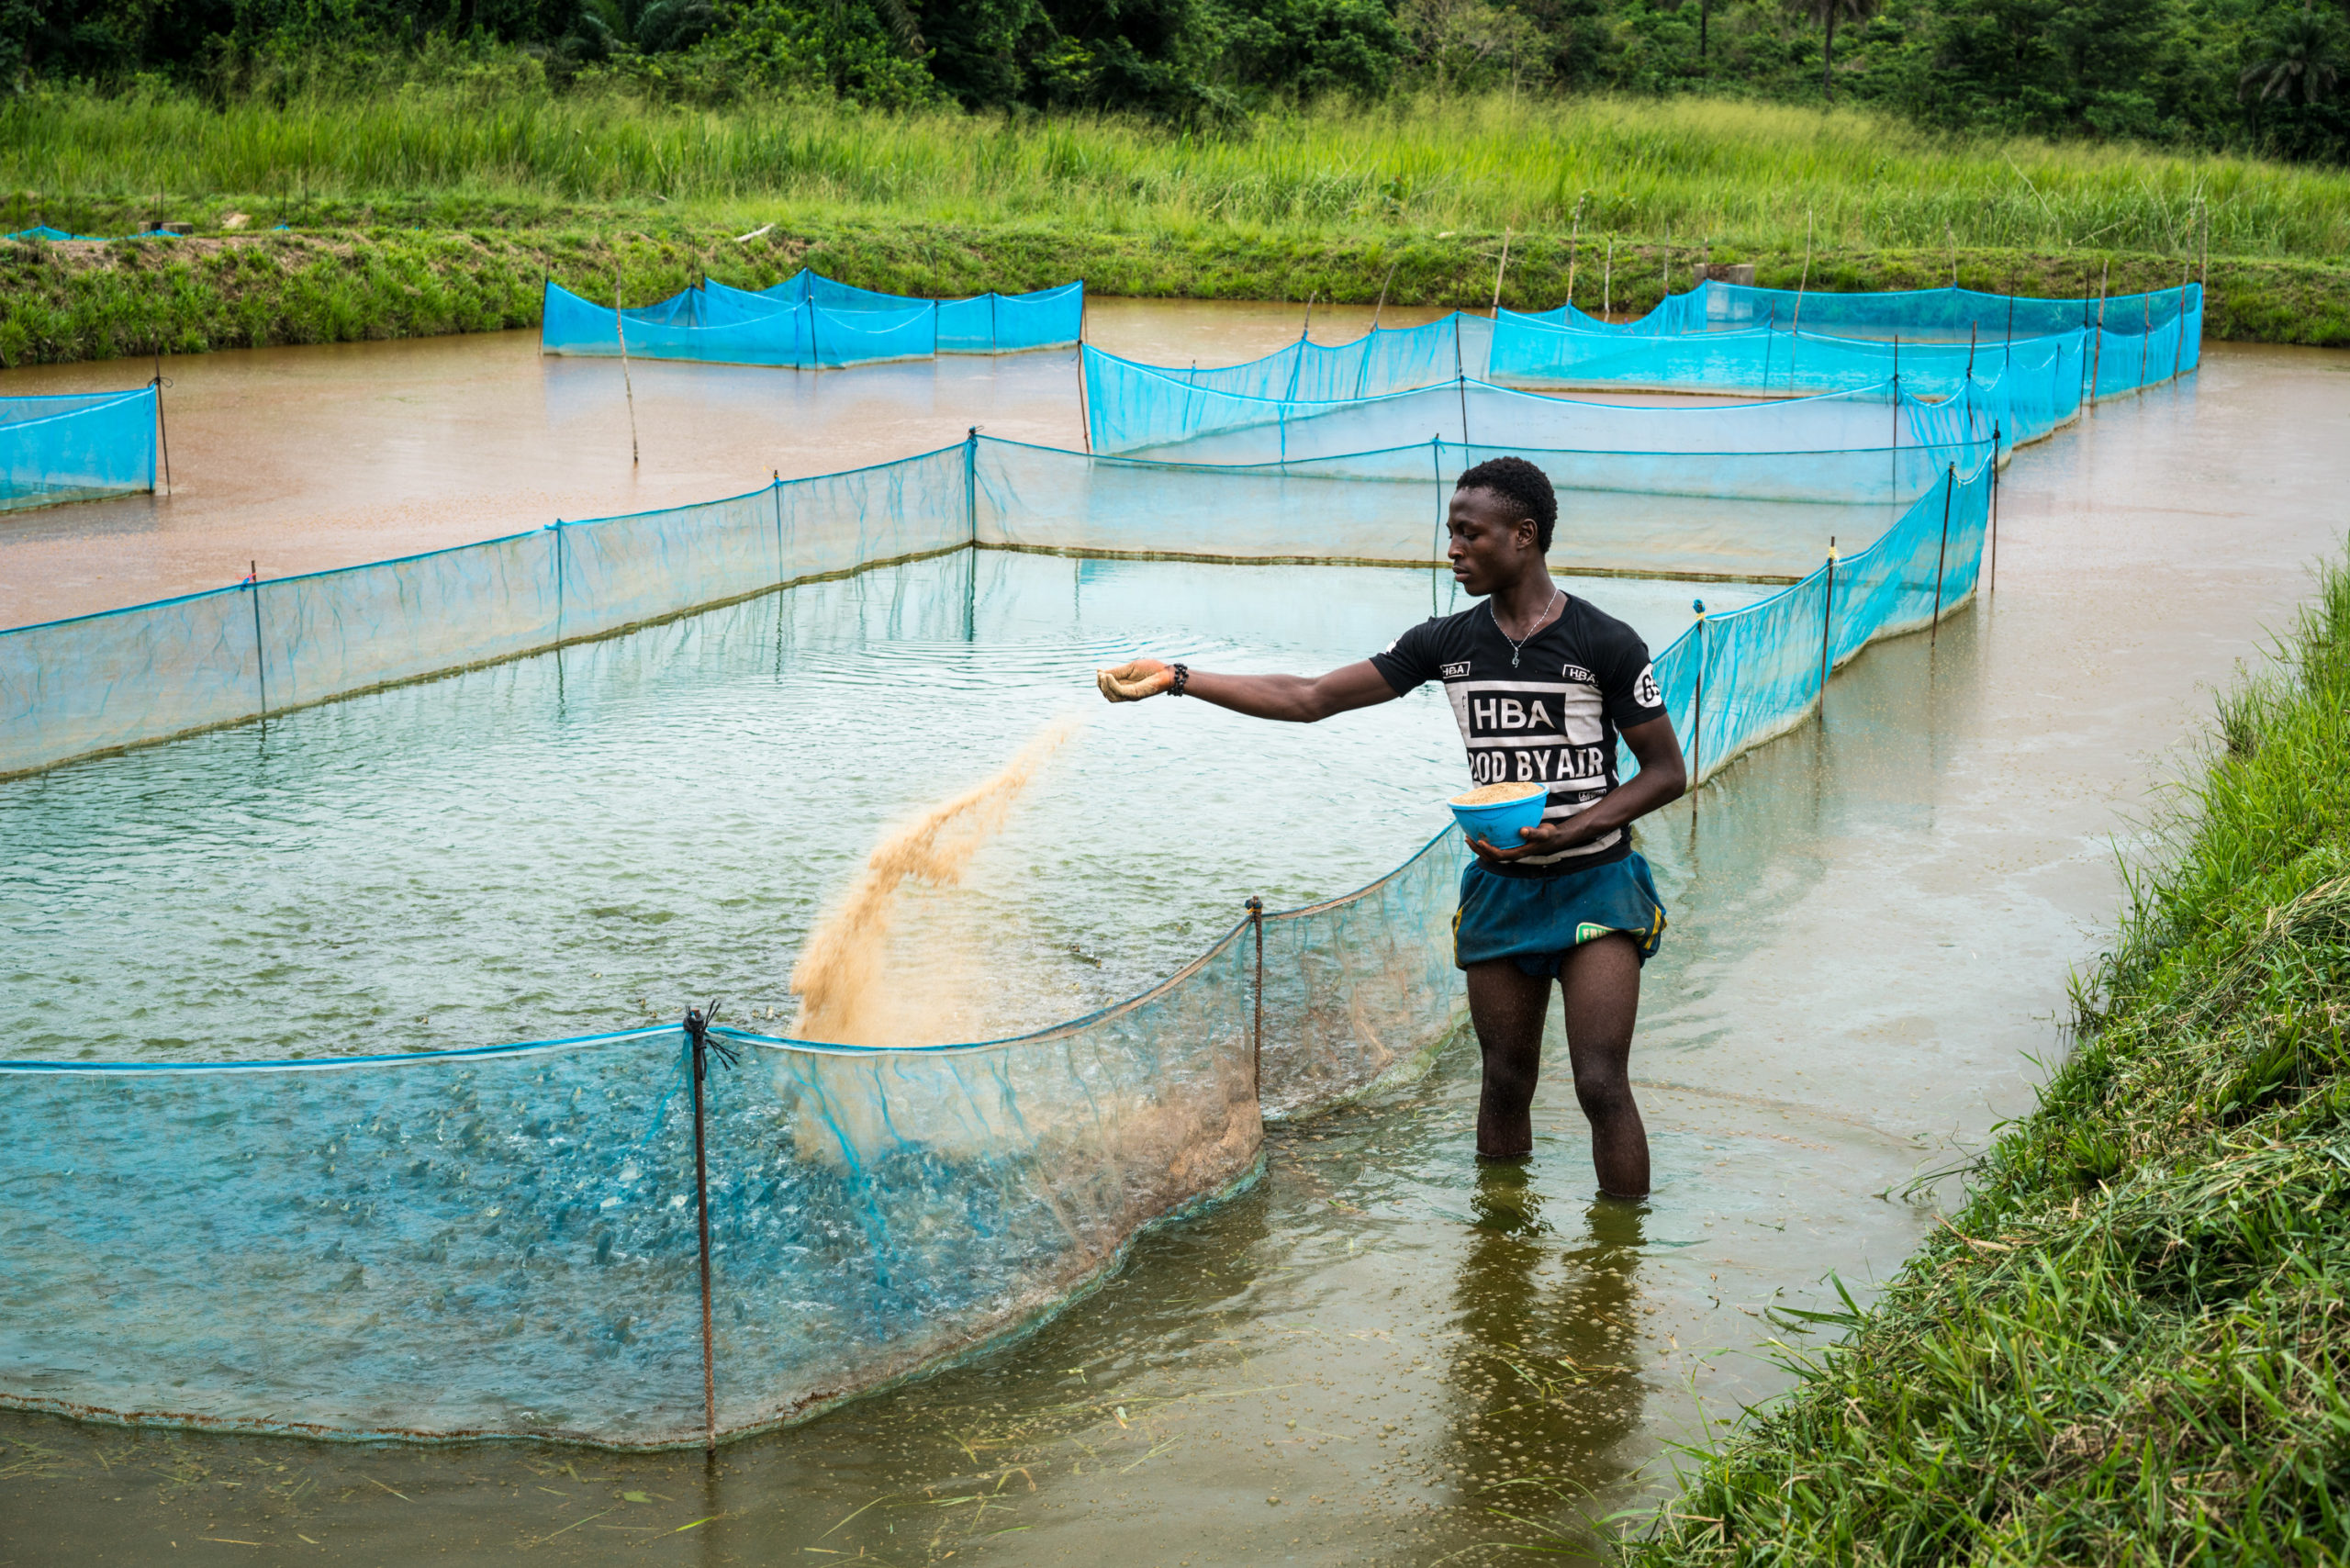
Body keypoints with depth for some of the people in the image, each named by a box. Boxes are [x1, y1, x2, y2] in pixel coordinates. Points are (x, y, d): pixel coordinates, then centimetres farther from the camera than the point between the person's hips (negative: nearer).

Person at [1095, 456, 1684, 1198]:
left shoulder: (1604, 644, -9)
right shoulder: (1447, 643, 3)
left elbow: (1666, 772, -5)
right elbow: (1311, 698, 3)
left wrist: (1563, 832, -19)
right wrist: (1176, 678, -4)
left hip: (1594, 886, -4)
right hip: (1499, 888, 4)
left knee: (1601, 1085, -11)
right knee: (1506, 1083, 10)